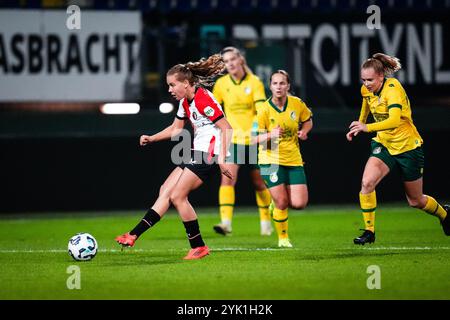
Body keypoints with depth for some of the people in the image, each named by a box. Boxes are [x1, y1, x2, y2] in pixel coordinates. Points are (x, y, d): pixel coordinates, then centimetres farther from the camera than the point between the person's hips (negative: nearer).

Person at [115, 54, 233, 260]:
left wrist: (221, 159, -22)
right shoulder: (185, 102, 12)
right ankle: (134, 235, 2)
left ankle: (198, 247, -1)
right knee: (165, 191, 4)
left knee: (177, 196, -10)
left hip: (208, 154, -10)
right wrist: (151, 139, 15)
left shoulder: (204, 100, -17)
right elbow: (176, 128, 27)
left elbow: (226, 128, -18)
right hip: (196, 152, 10)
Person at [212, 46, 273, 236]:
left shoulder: (254, 82, -5)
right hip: (231, 140, 1)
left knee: (259, 182, 10)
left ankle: (266, 221, 28)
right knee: (227, 178, -17)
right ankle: (226, 222, -24)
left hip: (253, 139, -1)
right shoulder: (221, 84, 1)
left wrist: (259, 122, -31)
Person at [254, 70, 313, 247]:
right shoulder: (264, 110, -11)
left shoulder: (297, 103, -3)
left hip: (294, 159, 3)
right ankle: (283, 238, 13)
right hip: (271, 159, -3)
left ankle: (277, 202, 30)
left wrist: (303, 131, -5)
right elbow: (256, 138, -8)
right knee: (281, 202, -10)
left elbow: (307, 120, 17)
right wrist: (270, 135, -28)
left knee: (299, 203, -5)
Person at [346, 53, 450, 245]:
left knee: (415, 201, 11)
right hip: (383, 144, 5)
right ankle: (369, 231, -13)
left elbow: (394, 120, -43)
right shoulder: (366, 90, -5)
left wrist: (367, 128, -54)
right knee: (367, 182, -23)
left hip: (408, 146, -5)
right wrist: (358, 125, 28)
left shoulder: (392, 89, -26)